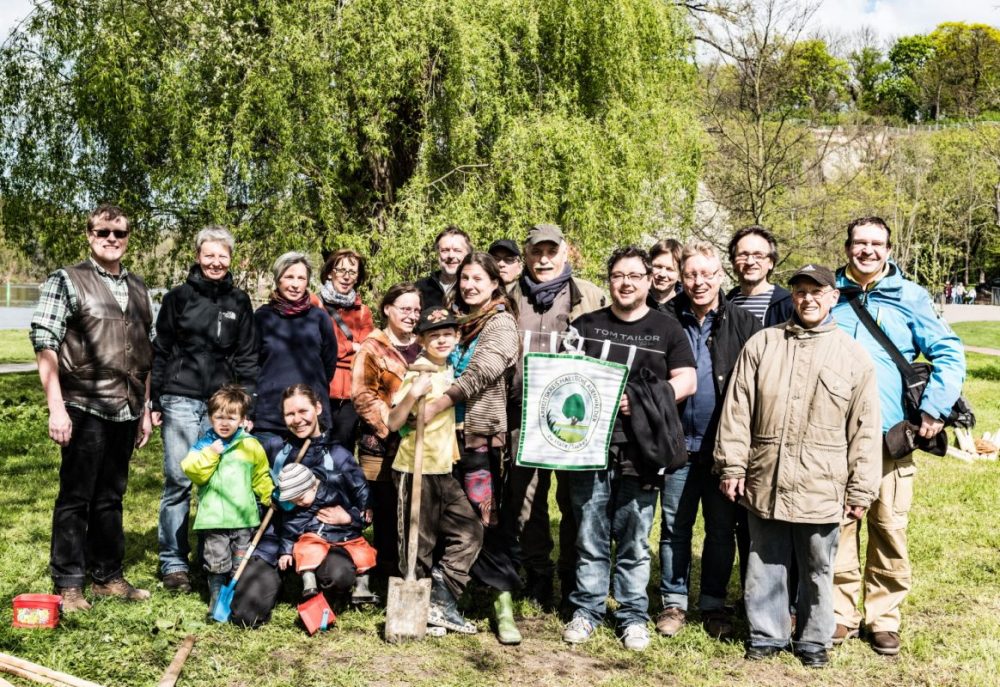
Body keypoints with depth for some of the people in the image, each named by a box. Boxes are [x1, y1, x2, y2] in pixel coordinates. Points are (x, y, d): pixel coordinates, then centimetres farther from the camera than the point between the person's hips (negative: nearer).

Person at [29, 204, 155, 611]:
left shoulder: (137, 289, 14)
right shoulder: (66, 281, -2)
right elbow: (45, 345, -8)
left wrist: (145, 409, 15)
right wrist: (56, 407, -15)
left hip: (125, 411, 5)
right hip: (85, 409, -5)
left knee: (110, 497, 13)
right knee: (75, 497, 2)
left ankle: (108, 576, 23)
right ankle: (68, 585, 12)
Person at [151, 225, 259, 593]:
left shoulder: (239, 302, 10)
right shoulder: (179, 297, 4)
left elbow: (247, 357, 12)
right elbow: (160, 351, 5)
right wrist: (154, 401, 1)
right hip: (181, 399, -2)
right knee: (178, 481, -3)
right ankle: (173, 562, 6)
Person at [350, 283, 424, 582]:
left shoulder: (421, 347, 15)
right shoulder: (373, 348, -1)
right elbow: (361, 394, -9)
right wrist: (391, 419, -17)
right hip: (382, 444, -4)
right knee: (386, 512, 2)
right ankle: (387, 572, 13)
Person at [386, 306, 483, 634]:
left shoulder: (447, 369, 9)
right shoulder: (419, 373, -13)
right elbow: (393, 423, -18)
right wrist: (412, 394, -32)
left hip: (443, 470, 7)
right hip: (416, 470, -7)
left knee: (470, 532, 5)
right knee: (422, 546, 3)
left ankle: (440, 601, 8)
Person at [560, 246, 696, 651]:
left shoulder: (666, 329, 9)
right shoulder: (585, 325, 13)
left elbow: (686, 381, 3)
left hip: (640, 452, -1)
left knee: (634, 541, 5)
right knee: (590, 537, 5)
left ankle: (633, 616, 16)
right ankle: (586, 610, 17)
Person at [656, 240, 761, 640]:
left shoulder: (743, 324, -1)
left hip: (724, 444, -1)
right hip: (678, 443, 1)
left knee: (722, 529, 9)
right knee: (674, 527, 10)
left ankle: (714, 603, 23)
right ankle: (674, 602, 23)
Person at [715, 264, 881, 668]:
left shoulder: (853, 355, 1)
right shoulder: (762, 344, 4)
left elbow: (864, 429, 1)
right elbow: (737, 410, 4)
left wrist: (860, 489, 0)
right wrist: (732, 465, 0)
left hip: (821, 487, -1)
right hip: (764, 482, 1)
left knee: (817, 571, 10)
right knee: (765, 566, 12)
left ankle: (814, 641, 27)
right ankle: (766, 634, 28)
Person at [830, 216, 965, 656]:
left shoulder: (910, 298, 3)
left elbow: (949, 353, 2)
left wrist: (936, 408, -9)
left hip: (891, 435, -1)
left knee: (890, 529, 3)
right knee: (837, 525, 5)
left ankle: (883, 617, 19)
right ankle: (841, 614, 18)